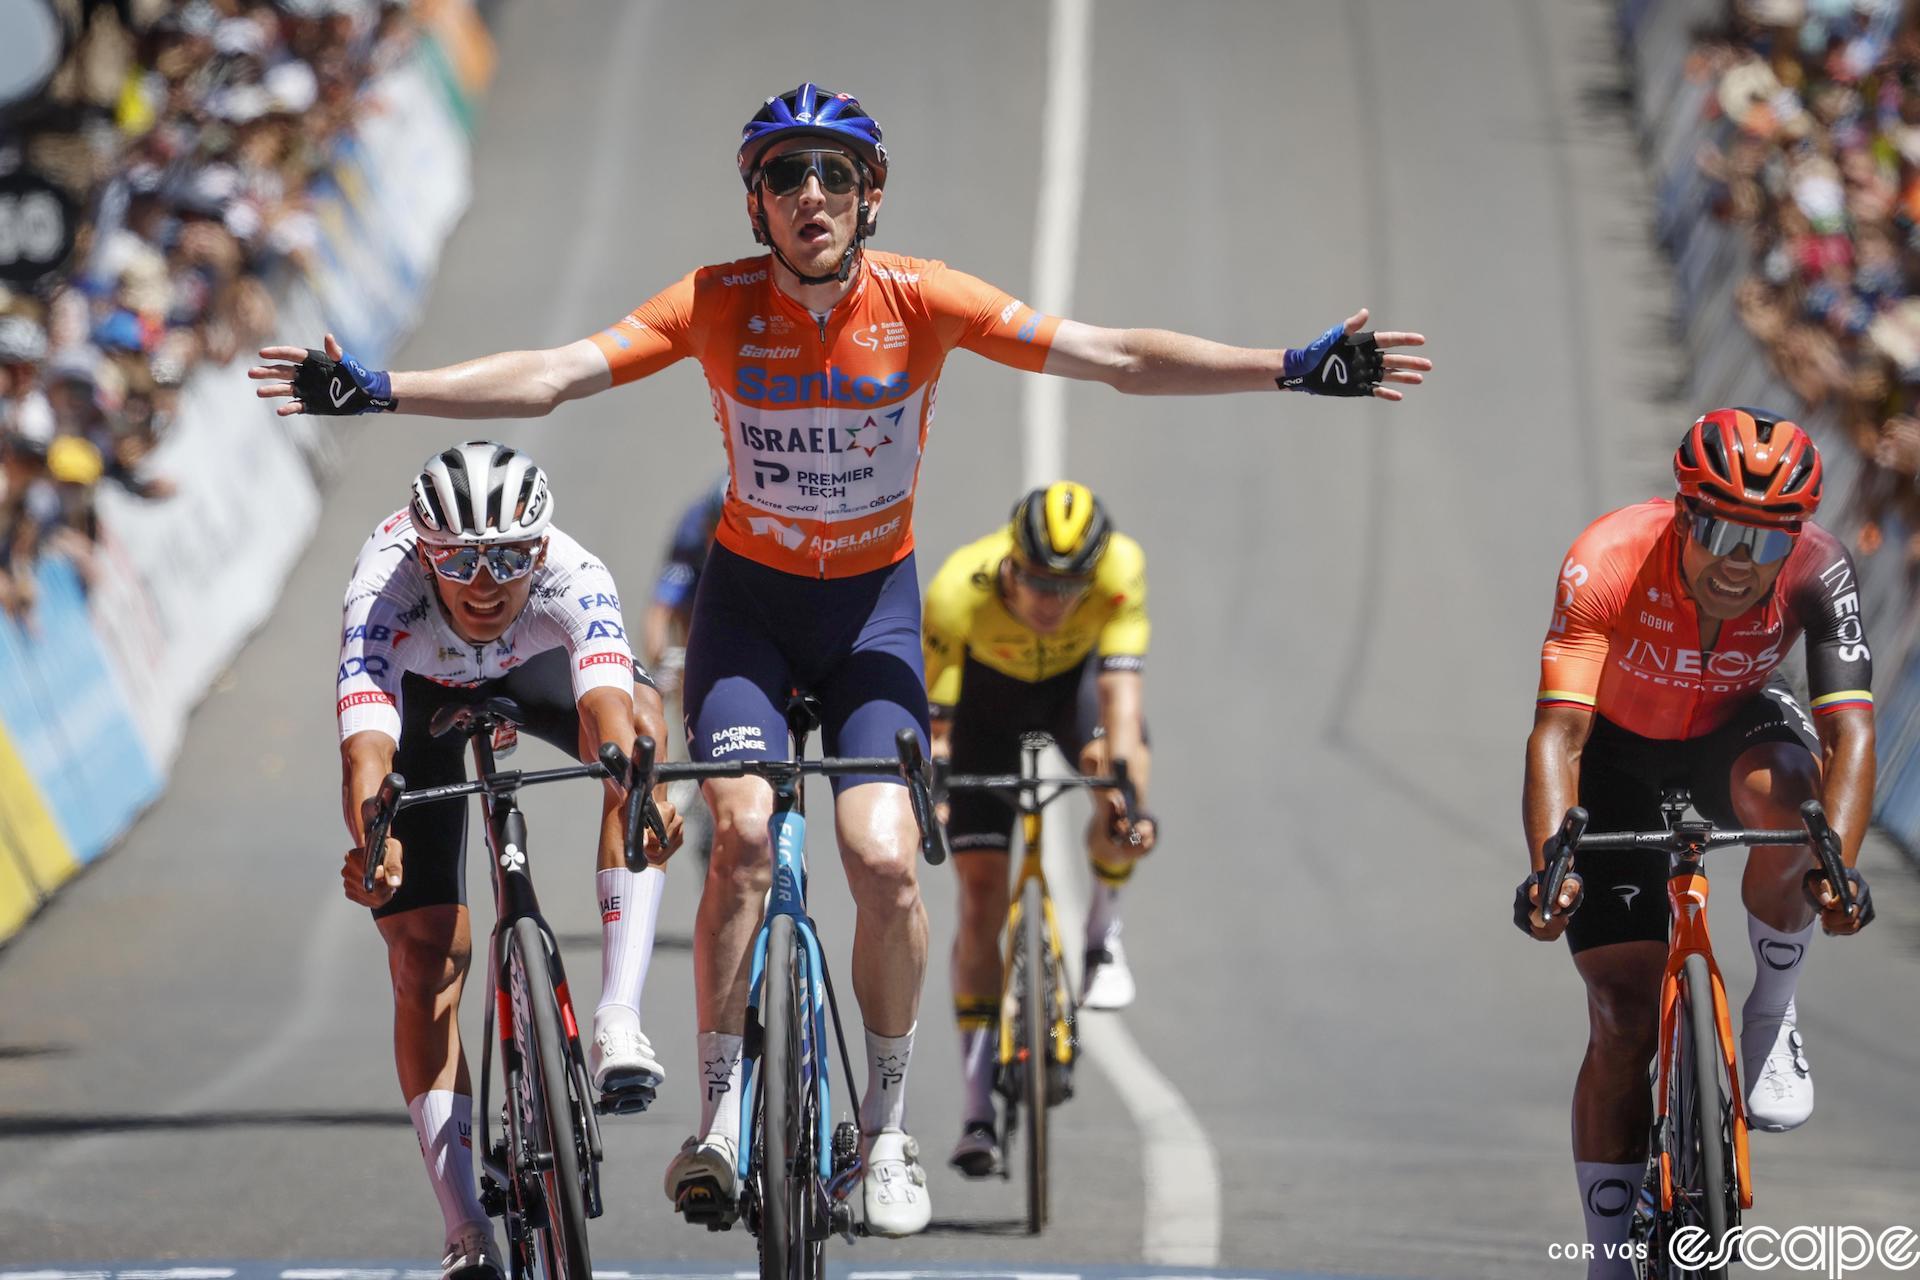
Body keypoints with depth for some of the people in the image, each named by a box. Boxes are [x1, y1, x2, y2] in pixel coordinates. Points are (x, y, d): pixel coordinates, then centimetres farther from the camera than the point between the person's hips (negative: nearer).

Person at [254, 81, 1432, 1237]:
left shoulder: (919, 301, -17)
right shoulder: (718, 305, -16)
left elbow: (1109, 356, -21)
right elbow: (551, 378, -21)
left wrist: (1292, 370, -31)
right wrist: (375, 393, -32)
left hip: (874, 602, 0)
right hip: (749, 598, 0)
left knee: (884, 857, -17)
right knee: (745, 833, -23)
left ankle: (888, 1128, 3)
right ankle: (724, 1115, -11)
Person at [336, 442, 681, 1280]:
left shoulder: (572, 577, -40)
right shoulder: (385, 598, -42)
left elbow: (607, 707, -57)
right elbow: (367, 747, -54)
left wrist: (636, 791, -78)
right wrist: (370, 842, -75)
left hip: (531, 665, 1)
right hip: (418, 687, -1)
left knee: (641, 720, -34)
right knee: (426, 953, -10)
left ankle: (618, 1018, -34)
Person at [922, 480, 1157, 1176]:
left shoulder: (1119, 567, -37)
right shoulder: (959, 589, -38)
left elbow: (1121, 690, -42)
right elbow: (928, 717, -36)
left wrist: (1126, 793, -56)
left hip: (1076, 675, 0)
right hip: (990, 684, 0)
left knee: (1123, 786, -33)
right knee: (981, 889, -8)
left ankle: (1102, 932, -4)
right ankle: (978, 1103, -1)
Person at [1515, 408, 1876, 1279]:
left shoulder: (1817, 572, -29)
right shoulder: (1609, 563, -34)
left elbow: (1850, 730, -38)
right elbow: (1557, 733, -40)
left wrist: (1837, 865, -55)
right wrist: (1548, 866, -56)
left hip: (1733, 733, 1)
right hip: (1621, 759, -1)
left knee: (1782, 785, -37)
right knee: (1624, 1026, -7)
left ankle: (1771, 1022, -14)